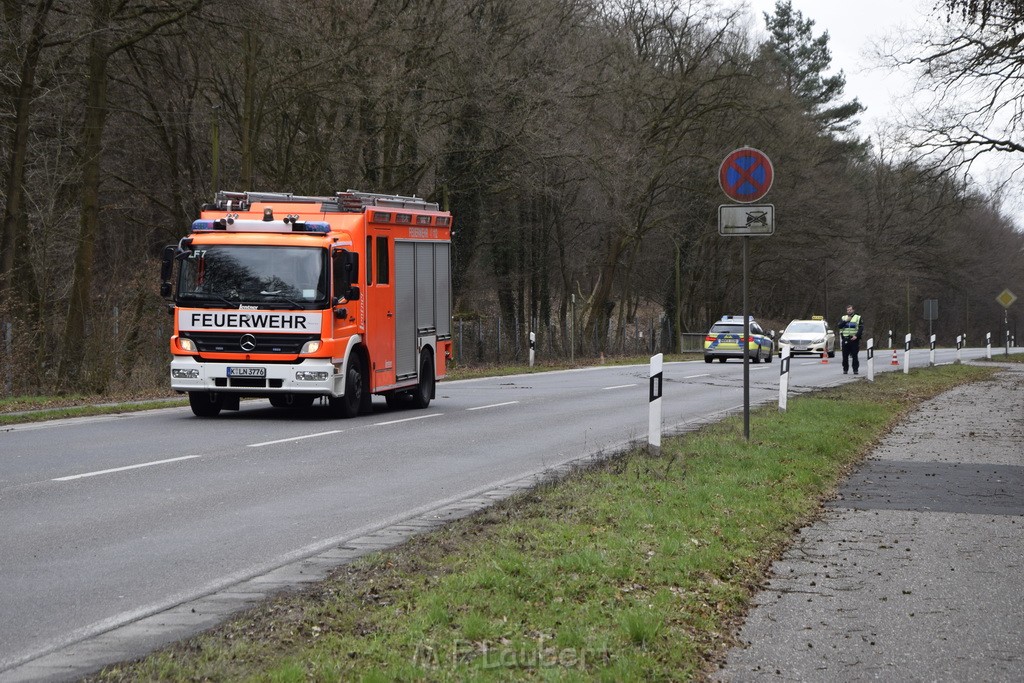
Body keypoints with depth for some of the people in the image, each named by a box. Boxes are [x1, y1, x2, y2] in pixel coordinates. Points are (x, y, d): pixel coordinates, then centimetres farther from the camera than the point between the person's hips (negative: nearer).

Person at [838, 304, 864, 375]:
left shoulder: (858, 317, 7)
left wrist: (856, 336, -13)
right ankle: (845, 369, 9)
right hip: (845, 339, 2)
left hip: (854, 339, -2)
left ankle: (855, 369, 0)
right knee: (845, 356, 1)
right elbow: (839, 326, 0)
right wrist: (846, 321, -12)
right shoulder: (843, 318, 15)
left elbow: (861, 328, 0)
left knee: (854, 355, -5)